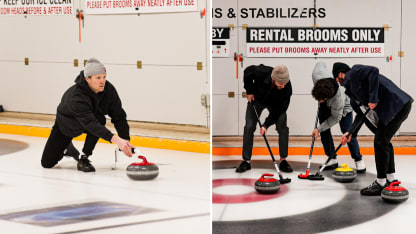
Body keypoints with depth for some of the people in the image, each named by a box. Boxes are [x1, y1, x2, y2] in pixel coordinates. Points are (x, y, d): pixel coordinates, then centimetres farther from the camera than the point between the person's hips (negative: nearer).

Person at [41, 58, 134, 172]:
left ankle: (84, 159, -16)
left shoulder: (109, 89, -25)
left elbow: (118, 116, -18)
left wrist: (126, 140, -29)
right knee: (47, 163, -4)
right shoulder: (76, 96, -41)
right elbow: (90, 123, -52)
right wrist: (115, 139, -63)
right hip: (66, 125, -3)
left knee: (100, 119, -34)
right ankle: (67, 148, 32)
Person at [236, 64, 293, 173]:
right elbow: (248, 71, -14)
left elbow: (279, 109, -26)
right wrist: (249, 91, -10)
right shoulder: (261, 72, -39)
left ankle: (283, 161, -2)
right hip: (257, 99, 0)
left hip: (275, 103, 0)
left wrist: (266, 124, -30)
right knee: (249, 127, -8)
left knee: (282, 126, -14)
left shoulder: (287, 87, -36)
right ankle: (246, 161, 1)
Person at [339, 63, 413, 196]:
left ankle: (380, 184, -3)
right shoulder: (350, 87, 24)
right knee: (384, 141, 19)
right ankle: (391, 179, 27)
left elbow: (373, 71, -23)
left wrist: (373, 98, -22)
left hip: (396, 105, -11)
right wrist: (351, 133, 20)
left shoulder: (353, 72, -4)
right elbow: (363, 111, 26)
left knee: (380, 141, -8)